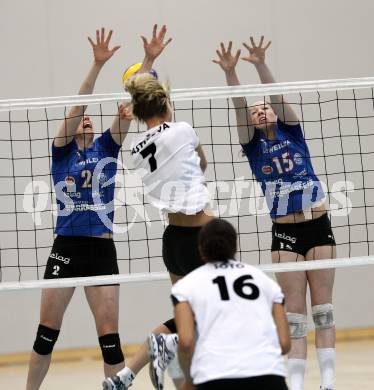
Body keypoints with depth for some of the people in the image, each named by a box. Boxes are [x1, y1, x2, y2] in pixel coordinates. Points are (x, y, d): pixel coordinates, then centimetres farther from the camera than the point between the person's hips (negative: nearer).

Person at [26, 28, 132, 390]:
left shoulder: (106, 147, 10)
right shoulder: (61, 151, 4)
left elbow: (127, 112, -4)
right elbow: (77, 103, -9)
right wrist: (97, 64, -19)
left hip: (101, 250, 1)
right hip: (65, 248, -1)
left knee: (109, 336, -2)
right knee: (46, 333, 5)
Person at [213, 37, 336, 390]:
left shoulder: (291, 132, 8)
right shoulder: (254, 145, 6)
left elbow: (277, 97, -8)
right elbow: (239, 108, -9)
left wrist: (261, 65, -24)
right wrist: (230, 73, -23)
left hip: (318, 227, 0)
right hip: (285, 233, 0)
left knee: (322, 305, 2)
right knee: (294, 311, -1)